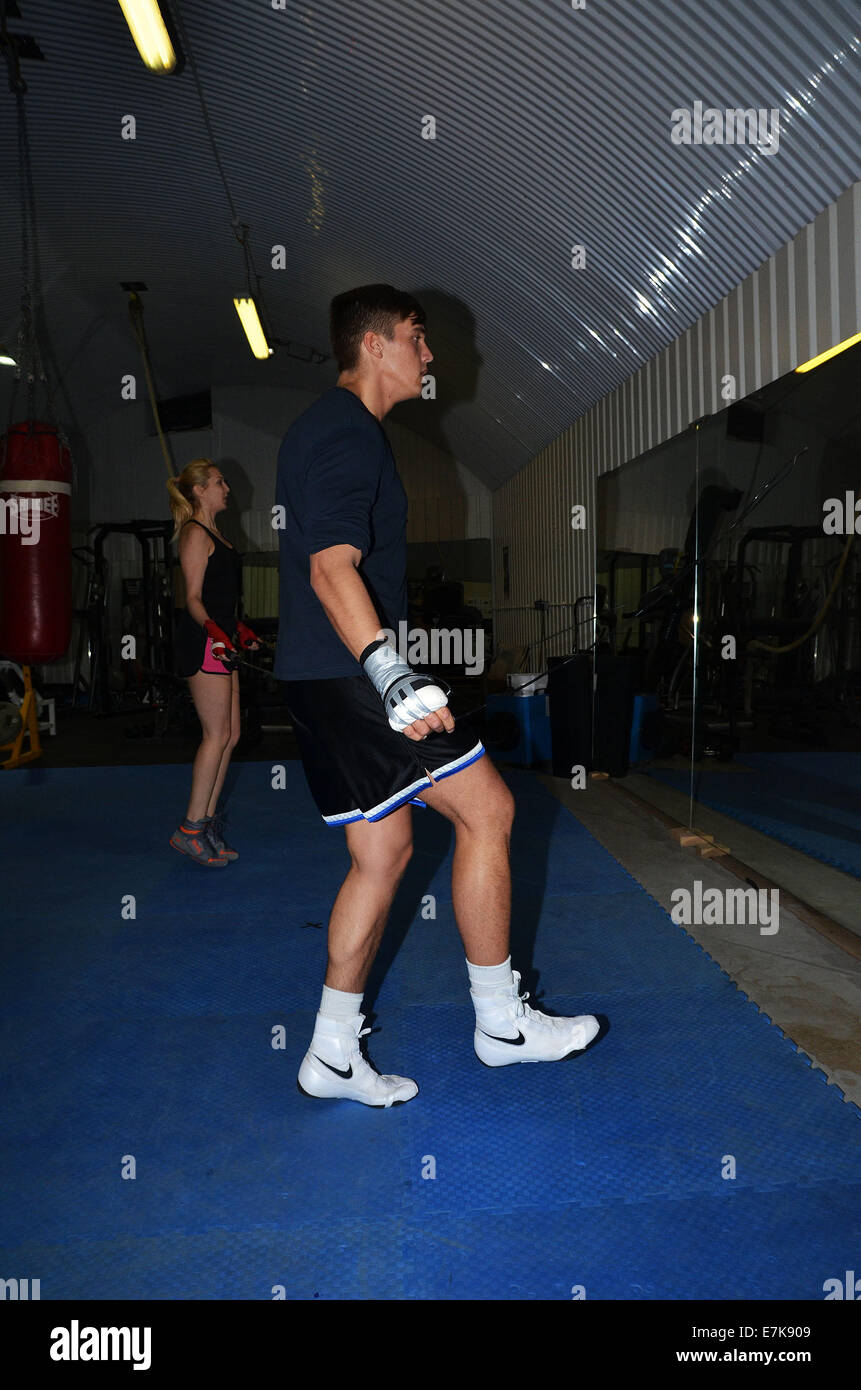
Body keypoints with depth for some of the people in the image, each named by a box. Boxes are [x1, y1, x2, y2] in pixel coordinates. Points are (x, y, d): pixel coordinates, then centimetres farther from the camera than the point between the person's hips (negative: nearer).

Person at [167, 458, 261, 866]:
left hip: (221, 640, 10)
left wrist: (239, 628, 31)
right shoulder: (196, 533, -8)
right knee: (218, 734, -9)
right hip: (202, 643, -10)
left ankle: (208, 822, 15)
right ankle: (191, 829, -1)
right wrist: (213, 631, -30)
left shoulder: (213, 533, 21)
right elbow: (193, 598, -15)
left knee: (229, 735, 8)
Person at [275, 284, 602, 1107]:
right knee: (487, 808, -5)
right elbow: (332, 568, -25)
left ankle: (333, 1056, 20)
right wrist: (388, 674, -37)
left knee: (381, 850, 11)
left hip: (324, 676, 11)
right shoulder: (349, 434, -11)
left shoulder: (322, 429, 23)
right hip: (348, 675, -11)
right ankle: (500, 1023, 9)